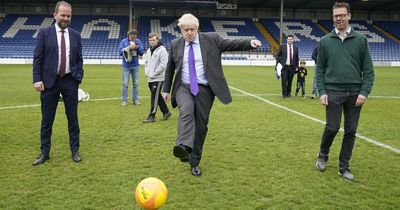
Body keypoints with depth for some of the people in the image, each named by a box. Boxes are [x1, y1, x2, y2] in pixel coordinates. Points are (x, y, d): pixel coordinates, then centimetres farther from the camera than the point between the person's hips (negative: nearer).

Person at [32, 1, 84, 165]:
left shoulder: (76, 35, 7)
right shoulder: (44, 33, 1)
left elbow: (79, 59, 10)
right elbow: (37, 58, -2)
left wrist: (79, 78, 1)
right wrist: (37, 79, -10)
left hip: (70, 81, 2)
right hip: (50, 81, -1)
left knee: (72, 118, 7)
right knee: (47, 119, 6)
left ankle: (75, 151, 18)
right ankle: (44, 152, 19)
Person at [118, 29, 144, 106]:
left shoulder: (138, 41, 2)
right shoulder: (124, 41, -4)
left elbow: (141, 53, 1)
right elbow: (120, 52, -12)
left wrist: (137, 48, -18)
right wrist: (129, 47, -22)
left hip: (135, 65, 2)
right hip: (126, 65, -2)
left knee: (136, 83, 6)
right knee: (125, 83, 0)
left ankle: (135, 99, 14)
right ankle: (124, 100, 7)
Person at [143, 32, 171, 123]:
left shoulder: (162, 50, -10)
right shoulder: (149, 50, 14)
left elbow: (163, 64, -16)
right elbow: (146, 62, 24)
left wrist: (154, 73, -14)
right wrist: (146, 72, 8)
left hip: (158, 78, -8)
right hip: (150, 78, 8)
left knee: (155, 97, -6)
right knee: (157, 96, 13)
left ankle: (152, 116, -1)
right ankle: (166, 112, 25)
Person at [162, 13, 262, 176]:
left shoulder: (211, 39, 1)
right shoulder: (175, 44, 7)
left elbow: (231, 44, -5)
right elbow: (169, 69, 16)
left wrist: (250, 42, -22)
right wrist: (166, 90, 17)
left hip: (204, 89, 0)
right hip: (183, 87, 0)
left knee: (201, 125, 2)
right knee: (186, 111, -31)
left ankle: (194, 162, 16)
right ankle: (184, 147, -48)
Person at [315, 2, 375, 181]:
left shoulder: (361, 39, 4)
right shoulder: (325, 41, 4)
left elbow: (368, 69, 3)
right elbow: (320, 69, 5)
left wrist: (364, 92, -7)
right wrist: (322, 91, -5)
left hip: (355, 93, 1)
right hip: (333, 92, -1)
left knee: (350, 131, 5)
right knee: (332, 128, -3)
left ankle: (344, 167, 18)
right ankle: (322, 156, 24)